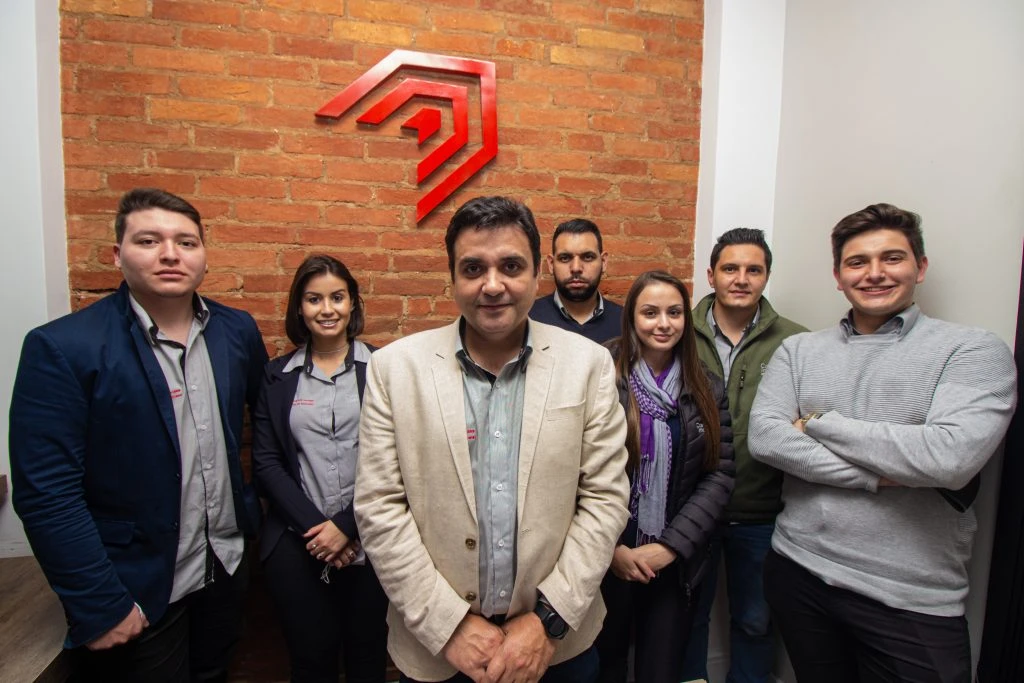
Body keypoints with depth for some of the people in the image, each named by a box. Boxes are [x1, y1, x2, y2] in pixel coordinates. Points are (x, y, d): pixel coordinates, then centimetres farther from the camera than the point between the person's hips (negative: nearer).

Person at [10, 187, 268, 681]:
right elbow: (46, 495, -18)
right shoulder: (61, 348, -17)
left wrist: (253, 505, 7)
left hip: (227, 565, 5)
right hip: (138, 592, -4)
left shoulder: (237, 330, -4)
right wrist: (100, 607, -16)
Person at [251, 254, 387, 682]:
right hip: (295, 543, 2)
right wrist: (312, 526, -9)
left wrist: (346, 526, -10)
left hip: (367, 540, -1)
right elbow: (265, 462, 1)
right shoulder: (277, 375, 4)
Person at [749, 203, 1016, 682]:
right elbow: (764, 438, -10)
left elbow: (951, 457, -21)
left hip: (912, 600, -2)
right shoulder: (798, 350, 3)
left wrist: (818, 422, -13)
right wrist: (877, 477, -17)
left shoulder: (974, 350, -5)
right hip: (797, 571, 3)